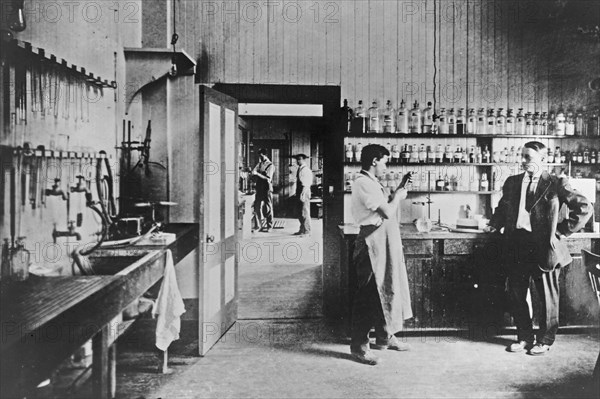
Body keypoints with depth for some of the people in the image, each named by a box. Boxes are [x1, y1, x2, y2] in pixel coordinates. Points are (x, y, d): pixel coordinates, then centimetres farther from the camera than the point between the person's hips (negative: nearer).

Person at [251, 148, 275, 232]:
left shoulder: (270, 165, -7)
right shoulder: (259, 164, 12)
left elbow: (268, 178, -15)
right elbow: (253, 172, 11)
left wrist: (257, 174, -16)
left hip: (267, 189, -6)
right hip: (259, 188, 6)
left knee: (268, 208, 3)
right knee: (257, 207, 3)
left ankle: (269, 226, 13)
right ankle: (257, 225, 10)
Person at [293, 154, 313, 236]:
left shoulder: (306, 170, -12)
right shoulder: (299, 169, 16)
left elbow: (307, 184, -17)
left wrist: (303, 194, -23)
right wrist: (298, 194, 16)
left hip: (304, 193, -9)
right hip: (299, 192, 9)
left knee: (305, 213, -5)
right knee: (300, 213, 13)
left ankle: (306, 231, 0)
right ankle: (302, 230, 21)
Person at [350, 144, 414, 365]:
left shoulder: (372, 183, 15)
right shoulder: (364, 183, -18)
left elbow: (385, 205, 19)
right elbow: (387, 212, -22)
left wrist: (400, 187, 13)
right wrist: (399, 196, -5)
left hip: (385, 241, 11)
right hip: (373, 241, -11)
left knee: (387, 288, 17)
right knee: (367, 293, -4)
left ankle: (384, 336, 31)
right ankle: (358, 346, 6)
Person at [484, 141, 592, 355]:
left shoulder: (556, 184, -5)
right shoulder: (512, 182, 10)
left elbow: (584, 208, -6)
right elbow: (502, 208, 22)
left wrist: (562, 231, -7)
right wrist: (493, 224, 6)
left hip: (544, 248, -4)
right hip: (516, 247, 5)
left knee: (547, 297, 8)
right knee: (516, 295, 10)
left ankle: (545, 340, 24)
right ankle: (524, 337, 26)